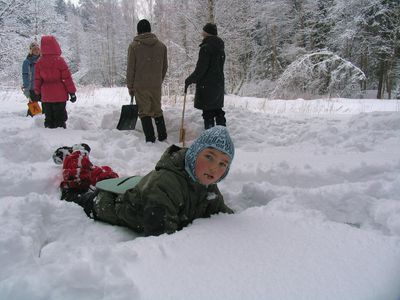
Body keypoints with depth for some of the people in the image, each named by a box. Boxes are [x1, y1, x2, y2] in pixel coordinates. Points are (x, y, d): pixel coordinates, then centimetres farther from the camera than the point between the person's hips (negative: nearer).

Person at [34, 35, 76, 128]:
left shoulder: (39, 63, 2)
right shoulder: (60, 61, -10)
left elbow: (37, 80, 7)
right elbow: (67, 78, -9)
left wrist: (38, 93, 19)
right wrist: (72, 92, -2)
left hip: (46, 96, 4)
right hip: (60, 96, -3)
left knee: (48, 118, 13)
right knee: (60, 118, 2)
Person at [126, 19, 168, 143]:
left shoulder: (134, 46, -5)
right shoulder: (161, 45, 5)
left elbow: (130, 69, -5)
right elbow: (165, 66, 10)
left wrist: (130, 86, 3)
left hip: (140, 86, -3)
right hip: (156, 86, 4)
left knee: (144, 112, 4)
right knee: (157, 110, 15)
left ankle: (150, 138, 5)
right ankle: (162, 137, 18)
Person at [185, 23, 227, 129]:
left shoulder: (205, 48, -16)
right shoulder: (220, 48, 10)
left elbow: (200, 70, -19)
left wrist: (188, 80, -8)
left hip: (207, 86, -8)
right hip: (219, 85, 8)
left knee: (208, 113, -2)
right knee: (218, 111, 16)